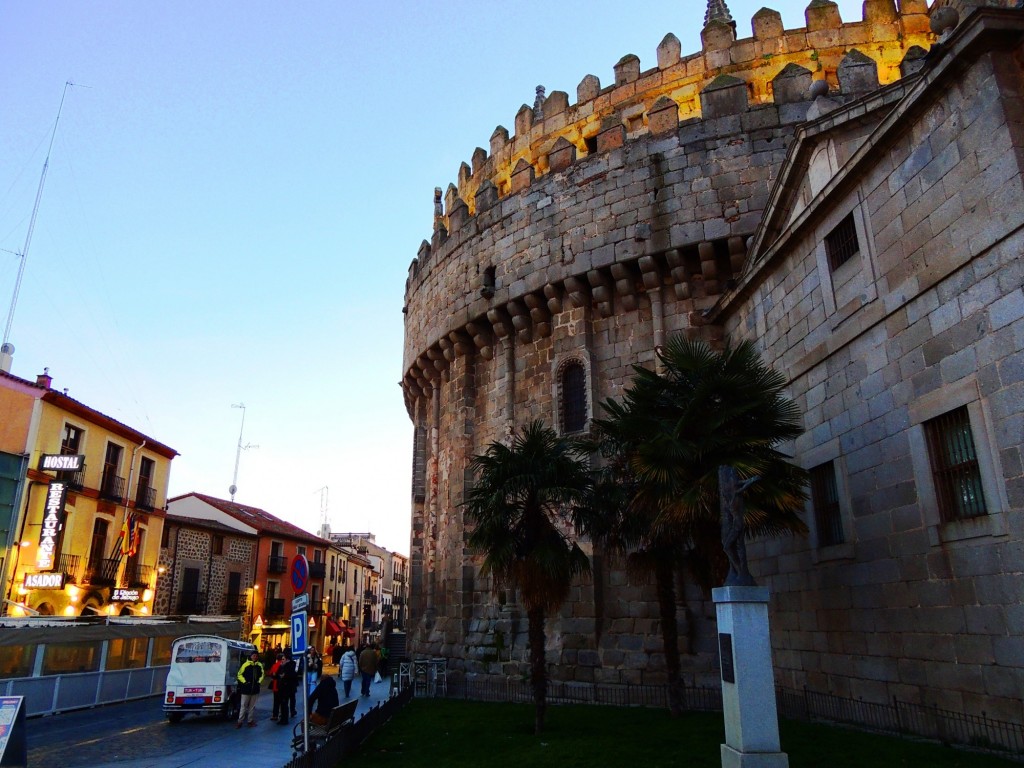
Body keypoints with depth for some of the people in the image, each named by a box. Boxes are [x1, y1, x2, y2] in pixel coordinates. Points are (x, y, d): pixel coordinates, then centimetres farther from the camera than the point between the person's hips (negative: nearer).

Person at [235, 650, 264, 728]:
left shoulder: (259, 665, 4)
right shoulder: (246, 664, -9)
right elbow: (239, 675, -5)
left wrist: (259, 681, 3)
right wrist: (244, 682, -12)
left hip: (255, 689, 4)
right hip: (246, 689, -4)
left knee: (252, 706, 11)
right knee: (243, 705, 0)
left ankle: (251, 721, 18)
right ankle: (240, 721, 7)